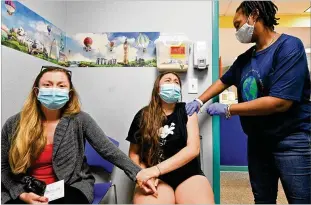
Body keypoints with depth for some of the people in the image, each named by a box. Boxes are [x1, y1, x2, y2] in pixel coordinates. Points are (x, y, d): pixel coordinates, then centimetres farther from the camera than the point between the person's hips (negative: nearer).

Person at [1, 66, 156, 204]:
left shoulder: (79, 120, -9)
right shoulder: (14, 124, -4)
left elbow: (108, 150, -10)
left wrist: (137, 173, -18)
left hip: (69, 187, 0)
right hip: (27, 191, 1)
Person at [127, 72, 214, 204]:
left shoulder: (186, 110, 4)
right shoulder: (143, 115, 5)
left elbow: (193, 149, -7)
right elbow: (134, 153, 9)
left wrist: (156, 170, -17)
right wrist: (144, 174, -12)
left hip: (188, 175, 1)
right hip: (157, 179, 0)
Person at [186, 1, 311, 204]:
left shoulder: (289, 46, -16)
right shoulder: (245, 58, 7)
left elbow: (280, 102, -25)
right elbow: (223, 81, 19)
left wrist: (227, 110, -19)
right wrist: (199, 101, 3)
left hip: (292, 140, -6)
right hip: (258, 140, 7)